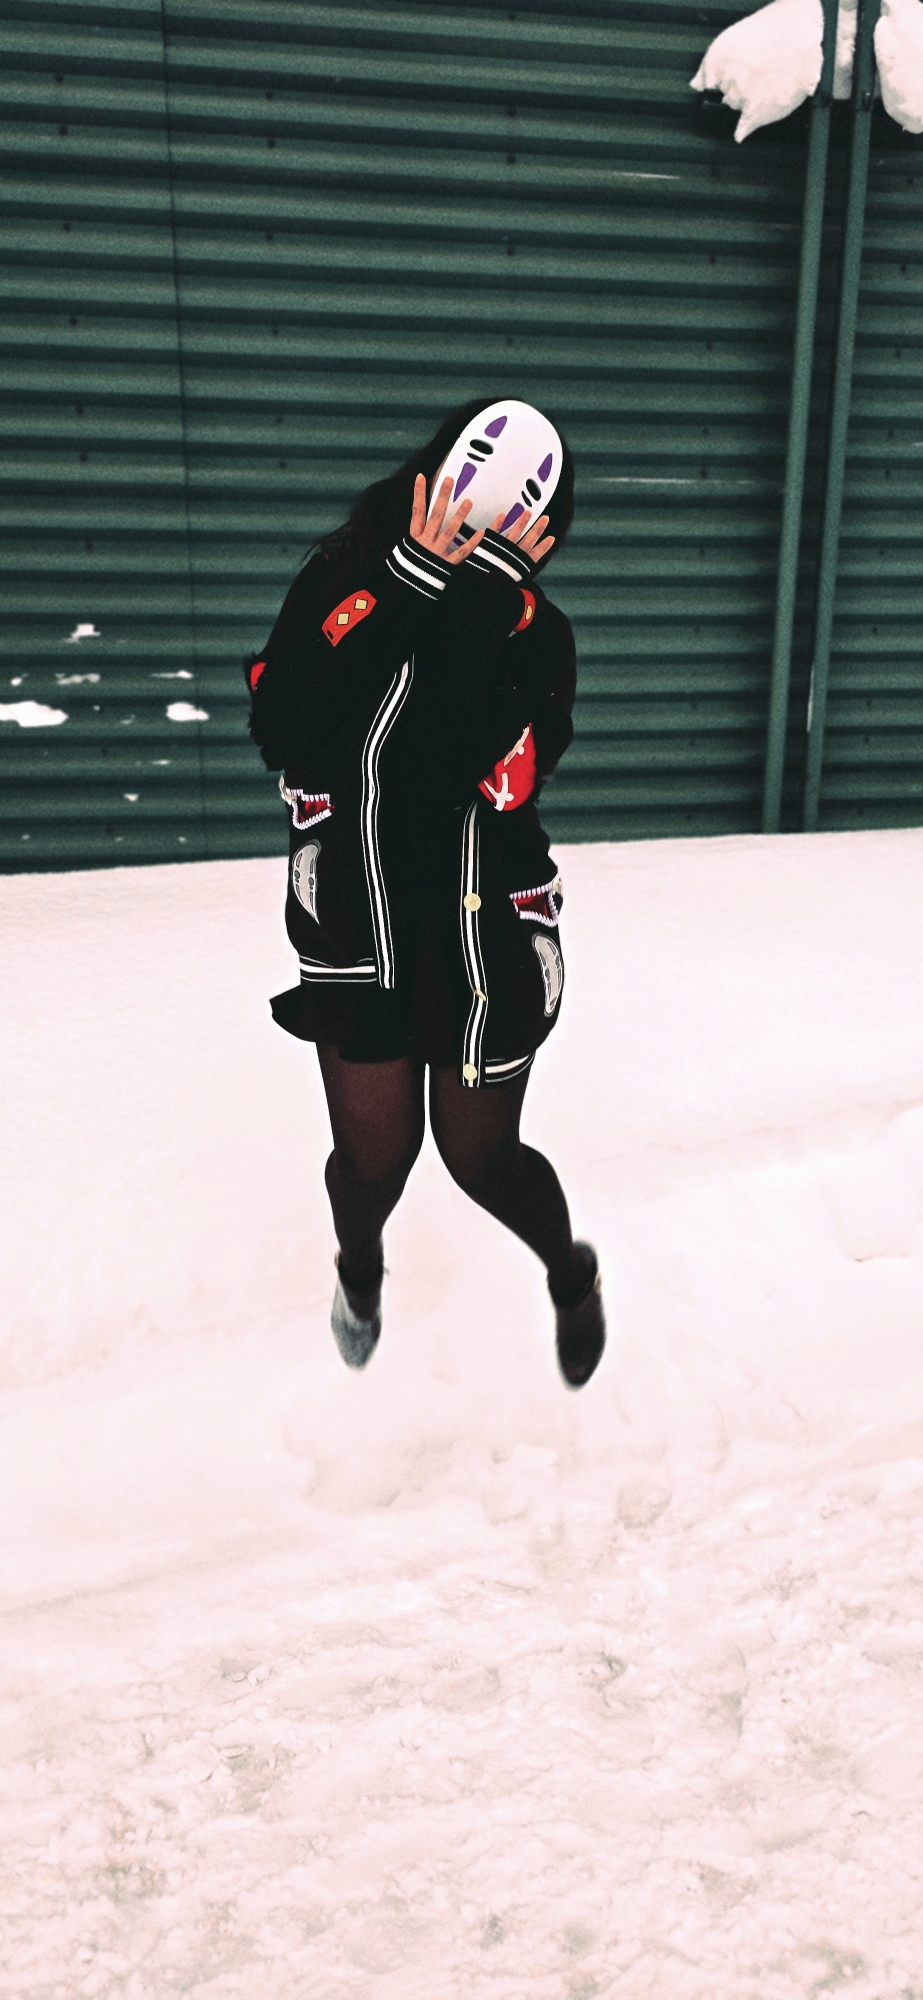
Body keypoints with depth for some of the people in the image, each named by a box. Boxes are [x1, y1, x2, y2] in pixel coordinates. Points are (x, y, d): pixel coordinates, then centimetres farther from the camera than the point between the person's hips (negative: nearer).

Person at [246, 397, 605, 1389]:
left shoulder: (533, 634, -7)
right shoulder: (341, 582, -8)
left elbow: (484, 775, -24)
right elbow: (285, 738, -23)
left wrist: (477, 604, -27)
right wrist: (406, 596, -26)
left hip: (487, 949, 0)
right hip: (356, 940, 1)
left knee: (480, 1158, 11)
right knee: (372, 1156, 10)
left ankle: (571, 1275, 46)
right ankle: (360, 1266, 49)